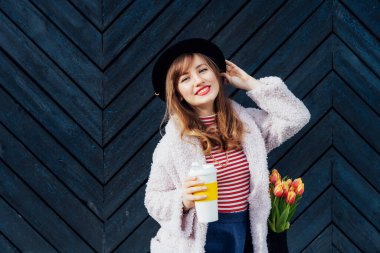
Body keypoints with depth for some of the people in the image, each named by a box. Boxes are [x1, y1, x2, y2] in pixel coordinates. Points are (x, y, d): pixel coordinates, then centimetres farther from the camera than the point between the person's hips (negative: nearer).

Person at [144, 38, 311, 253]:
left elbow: (297, 117, 1)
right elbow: (154, 201, -4)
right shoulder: (173, 141, -8)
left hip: (245, 236, 4)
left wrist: (250, 83, 3)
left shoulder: (246, 121, 4)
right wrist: (183, 201, -25)